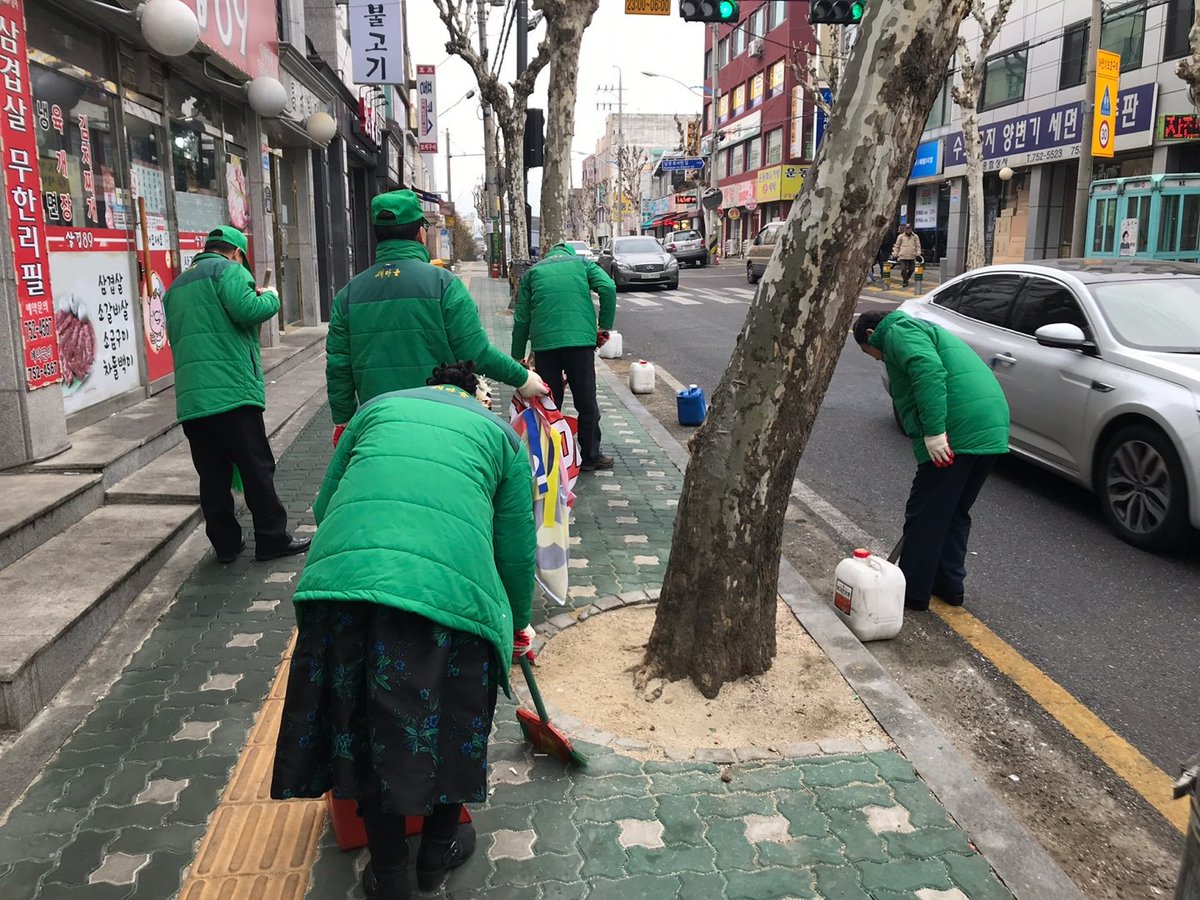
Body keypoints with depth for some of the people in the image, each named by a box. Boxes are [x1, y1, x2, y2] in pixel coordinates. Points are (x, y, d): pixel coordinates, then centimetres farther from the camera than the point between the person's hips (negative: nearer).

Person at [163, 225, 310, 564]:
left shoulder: (177, 286, 25)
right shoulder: (228, 269, 0)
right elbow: (248, 309, -17)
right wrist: (270, 296, 3)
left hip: (189, 399, 7)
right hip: (231, 393, -7)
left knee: (213, 475, 9)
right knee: (257, 469, 0)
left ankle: (226, 544, 14)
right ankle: (272, 539, 4)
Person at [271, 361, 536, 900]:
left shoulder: (378, 406, 29)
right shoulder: (501, 433, 24)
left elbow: (324, 505, 29)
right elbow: (517, 550, 20)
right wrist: (518, 623, 37)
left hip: (340, 570, 2)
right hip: (451, 585, -2)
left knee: (364, 718, 17)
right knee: (446, 718, 20)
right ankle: (439, 848, 39)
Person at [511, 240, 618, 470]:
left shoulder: (533, 272, 18)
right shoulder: (582, 263, 15)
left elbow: (521, 319, 14)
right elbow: (608, 288, -4)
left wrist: (517, 358, 17)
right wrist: (604, 327, 3)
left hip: (544, 342, 2)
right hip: (580, 339, -2)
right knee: (586, 403, 8)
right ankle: (590, 456, 15)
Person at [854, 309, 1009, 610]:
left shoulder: (898, 332, 2)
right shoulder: (923, 330, 33)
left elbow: (930, 371, -19)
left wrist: (934, 431, -23)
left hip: (957, 434, -10)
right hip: (994, 430, 10)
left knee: (925, 514, 0)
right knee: (955, 512, 21)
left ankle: (912, 592, 8)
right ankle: (950, 584, 29)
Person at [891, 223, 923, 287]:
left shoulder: (915, 237, 10)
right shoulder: (900, 236, 7)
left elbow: (918, 246, 10)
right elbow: (897, 246, 10)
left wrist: (918, 253, -2)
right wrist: (895, 254, 5)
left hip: (912, 256, 2)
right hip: (903, 256, -2)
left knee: (911, 269, 4)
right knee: (903, 270, -8)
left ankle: (905, 280, 24)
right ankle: (905, 282, 4)